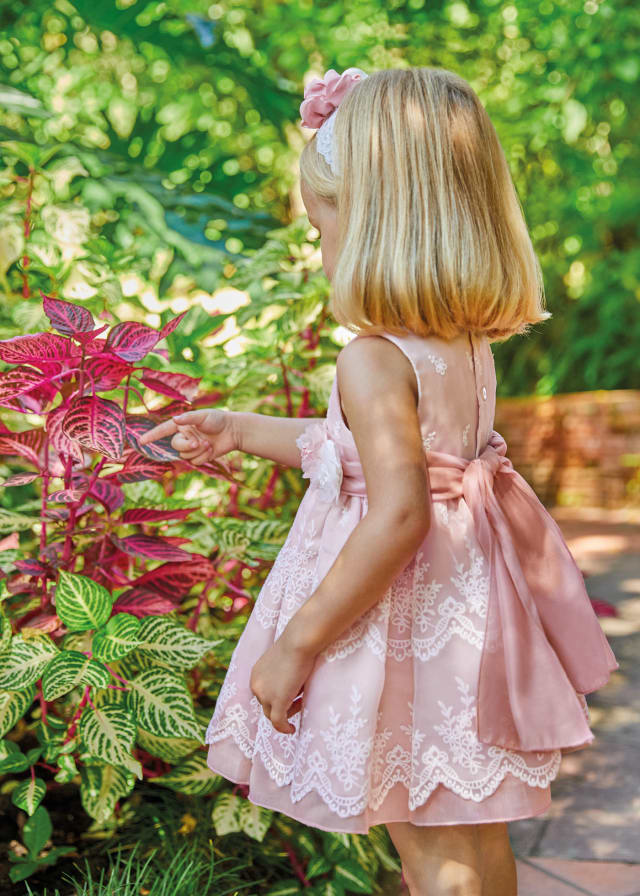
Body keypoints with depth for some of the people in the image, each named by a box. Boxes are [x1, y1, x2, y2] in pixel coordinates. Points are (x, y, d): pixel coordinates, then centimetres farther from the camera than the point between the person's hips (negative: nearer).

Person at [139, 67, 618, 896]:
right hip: (466, 615, 9)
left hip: (403, 631, -9)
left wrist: (295, 644, -23)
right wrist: (242, 432, 23)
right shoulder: (469, 343, 2)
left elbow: (398, 515, -32)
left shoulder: (375, 360, -25)